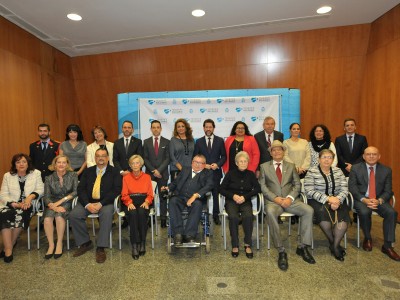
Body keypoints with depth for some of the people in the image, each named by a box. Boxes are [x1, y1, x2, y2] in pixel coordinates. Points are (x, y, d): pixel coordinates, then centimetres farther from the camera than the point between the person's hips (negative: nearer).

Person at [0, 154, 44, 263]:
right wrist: (15, 204, -17)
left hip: (28, 204, -1)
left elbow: (40, 190, 1)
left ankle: (10, 245, -11)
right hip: (10, 205, 1)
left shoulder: (36, 173, 4)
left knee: (21, 214, -31)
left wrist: (30, 196, -20)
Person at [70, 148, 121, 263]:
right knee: (74, 215, -21)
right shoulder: (88, 171, 14)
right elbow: (81, 189, 5)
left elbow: (116, 190, -7)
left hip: (105, 203, -3)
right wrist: (87, 204, -13)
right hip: (87, 202, 4)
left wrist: (101, 204, -18)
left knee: (107, 214, -34)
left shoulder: (114, 172, 4)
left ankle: (101, 248, -21)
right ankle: (85, 243, -1)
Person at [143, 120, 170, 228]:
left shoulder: (166, 142, 5)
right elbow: (145, 158, 3)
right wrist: (153, 170, -8)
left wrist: (159, 170, -11)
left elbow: (167, 158, -1)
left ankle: (163, 219, 9)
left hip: (163, 173, 0)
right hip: (149, 173, 1)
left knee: (163, 196, 3)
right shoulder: (146, 142, 7)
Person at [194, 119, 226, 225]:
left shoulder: (220, 140, 5)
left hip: (216, 172, 0)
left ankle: (216, 215, 20)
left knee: (215, 194, 7)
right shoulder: (199, 141, 5)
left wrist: (217, 164, -11)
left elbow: (224, 156, 5)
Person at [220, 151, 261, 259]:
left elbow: (258, 188, 0)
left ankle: (248, 244, -14)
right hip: (231, 200, -1)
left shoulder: (250, 174, 9)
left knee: (248, 216, -31)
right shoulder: (230, 173, 5)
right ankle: (235, 245, -16)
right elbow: (222, 189, 3)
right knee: (233, 217, -32)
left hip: (246, 201, 1)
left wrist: (245, 196, -13)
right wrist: (233, 195, -13)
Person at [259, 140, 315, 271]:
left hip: (290, 199, 3)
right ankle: (281, 251, -27)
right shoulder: (264, 166, 10)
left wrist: (290, 197, -11)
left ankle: (302, 247, -9)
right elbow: (262, 186, 2)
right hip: (273, 200, -2)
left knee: (309, 210, -23)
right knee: (270, 212, -36)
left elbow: (297, 185, 9)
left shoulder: (291, 166, 17)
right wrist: (275, 198, -13)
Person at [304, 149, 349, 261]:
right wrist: (328, 199, -19)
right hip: (318, 201, -3)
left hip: (337, 200, 3)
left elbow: (344, 189, 3)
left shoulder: (338, 171, 11)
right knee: (323, 211, -32)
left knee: (343, 214, -26)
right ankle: (332, 242, -9)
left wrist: (338, 199, -17)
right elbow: (310, 191, -12)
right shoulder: (311, 172, -3)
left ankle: (335, 245, -13)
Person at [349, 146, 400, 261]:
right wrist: (364, 200, -20)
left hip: (379, 200, 3)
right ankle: (367, 238, -2)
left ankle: (387, 246, -11)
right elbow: (352, 187, -5)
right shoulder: (355, 168, 0)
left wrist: (379, 201, -18)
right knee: (364, 212, -32)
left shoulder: (386, 170, 6)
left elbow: (388, 191, 2)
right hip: (361, 199, -2)